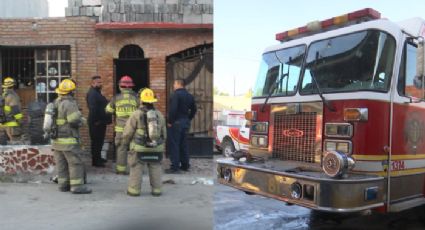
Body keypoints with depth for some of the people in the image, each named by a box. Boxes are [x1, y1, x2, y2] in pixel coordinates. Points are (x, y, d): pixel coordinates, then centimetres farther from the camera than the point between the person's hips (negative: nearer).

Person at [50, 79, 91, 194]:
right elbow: (75, 120, -22)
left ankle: (63, 184, 19)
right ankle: (77, 186, -4)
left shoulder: (55, 103, 12)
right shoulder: (69, 103, -17)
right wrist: (82, 120, -3)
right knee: (75, 163, -4)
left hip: (56, 140, 9)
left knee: (61, 164, 13)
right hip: (68, 140, -9)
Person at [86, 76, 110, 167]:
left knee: (99, 141, 18)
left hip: (101, 121, 11)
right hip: (96, 122, -10)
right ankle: (95, 161, 3)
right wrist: (96, 121, -24)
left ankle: (98, 158, 30)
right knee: (96, 141, -4)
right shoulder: (92, 93, -16)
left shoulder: (97, 92, 18)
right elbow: (92, 108, -25)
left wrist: (104, 120, 15)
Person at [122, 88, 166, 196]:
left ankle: (134, 190, 11)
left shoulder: (136, 115, -8)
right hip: (156, 148, 3)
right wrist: (161, 144, 28)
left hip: (139, 148, -3)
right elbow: (164, 133, 13)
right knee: (155, 168, 13)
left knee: (136, 168, 7)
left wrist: (125, 143, 14)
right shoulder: (159, 115, 5)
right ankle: (156, 189, 15)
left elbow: (128, 132, -4)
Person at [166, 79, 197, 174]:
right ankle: (185, 165, 22)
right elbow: (194, 109, 16)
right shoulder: (189, 96, 12)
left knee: (174, 145, -2)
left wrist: (170, 121, -15)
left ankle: (175, 167, -1)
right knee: (183, 144, 16)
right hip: (186, 122, 8)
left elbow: (173, 109, -22)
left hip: (176, 122, -8)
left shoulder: (176, 95, -14)